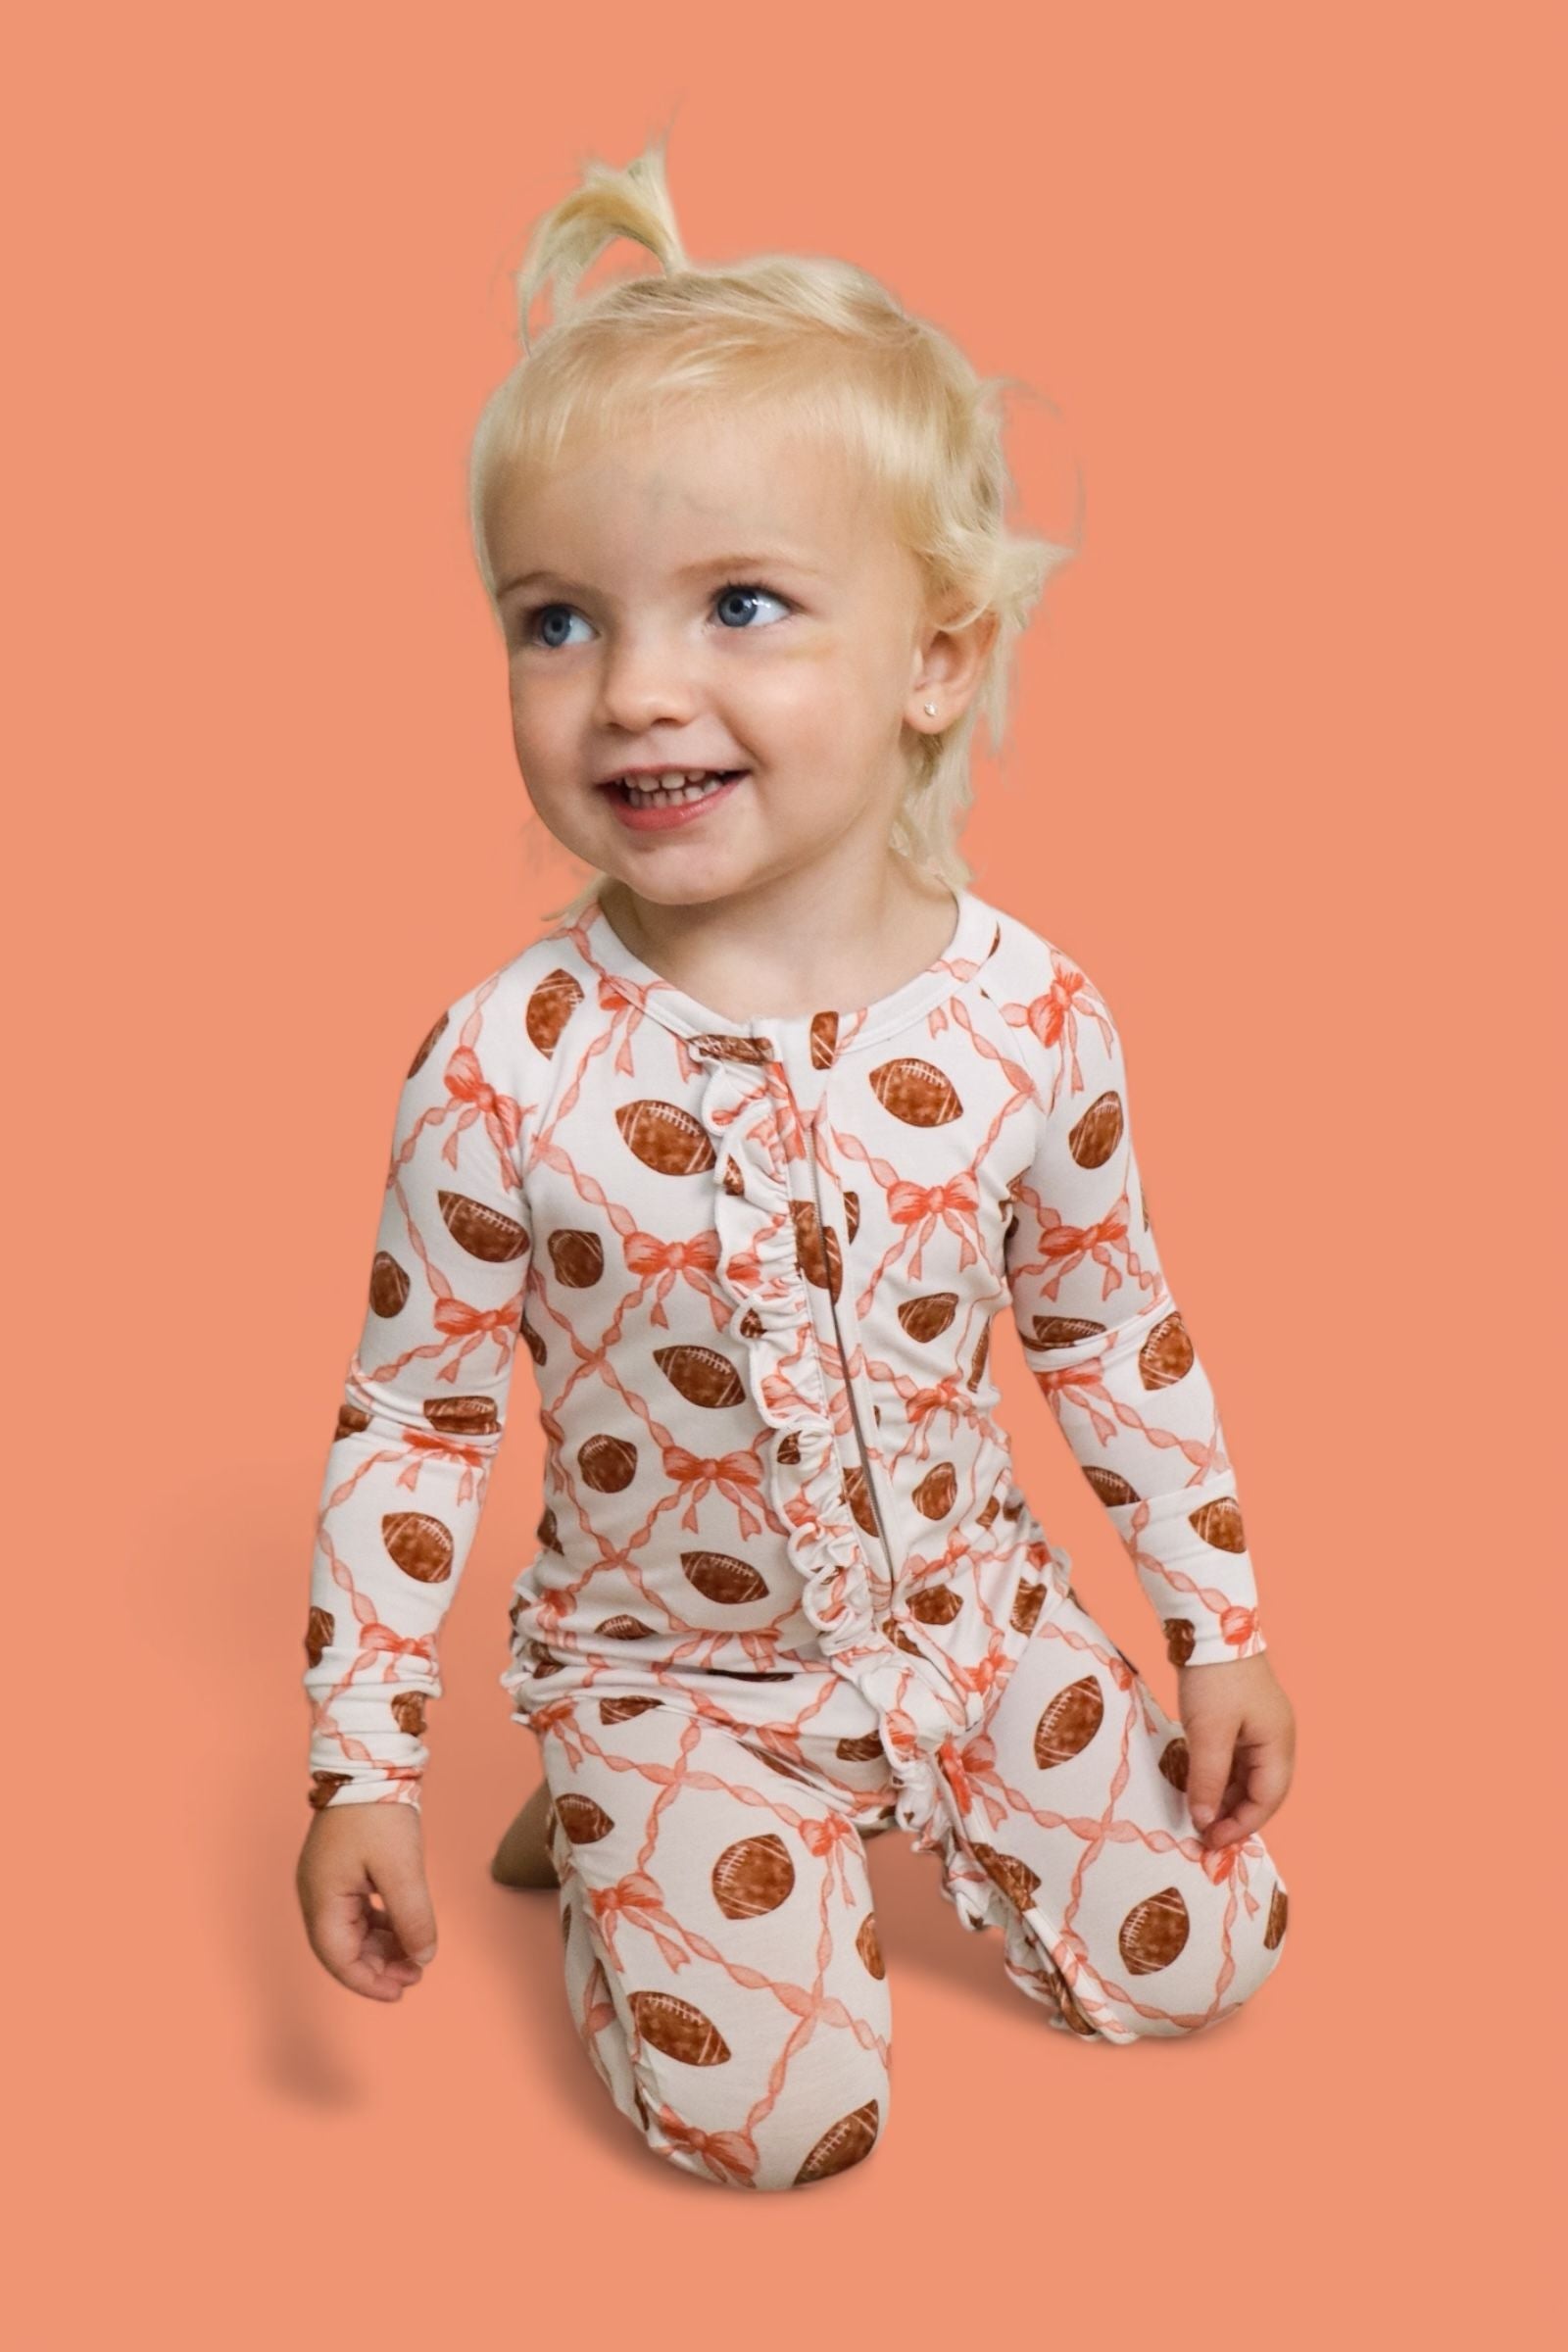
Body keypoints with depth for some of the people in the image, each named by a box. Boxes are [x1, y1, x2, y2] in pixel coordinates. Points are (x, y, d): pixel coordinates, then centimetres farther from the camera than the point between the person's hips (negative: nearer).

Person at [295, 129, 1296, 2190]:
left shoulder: (1035, 1018, -16)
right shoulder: (501, 1075, -23)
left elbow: (1113, 1332, 0)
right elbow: (415, 1421, -12)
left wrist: (1222, 1628, 4)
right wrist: (363, 1772, -11)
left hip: (974, 1607, 3)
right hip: (668, 1661, -2)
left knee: (1192, 1959, 4)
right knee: (765, 2112, -12)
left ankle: (911, 1792, 28)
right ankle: (599, 1828, 17)